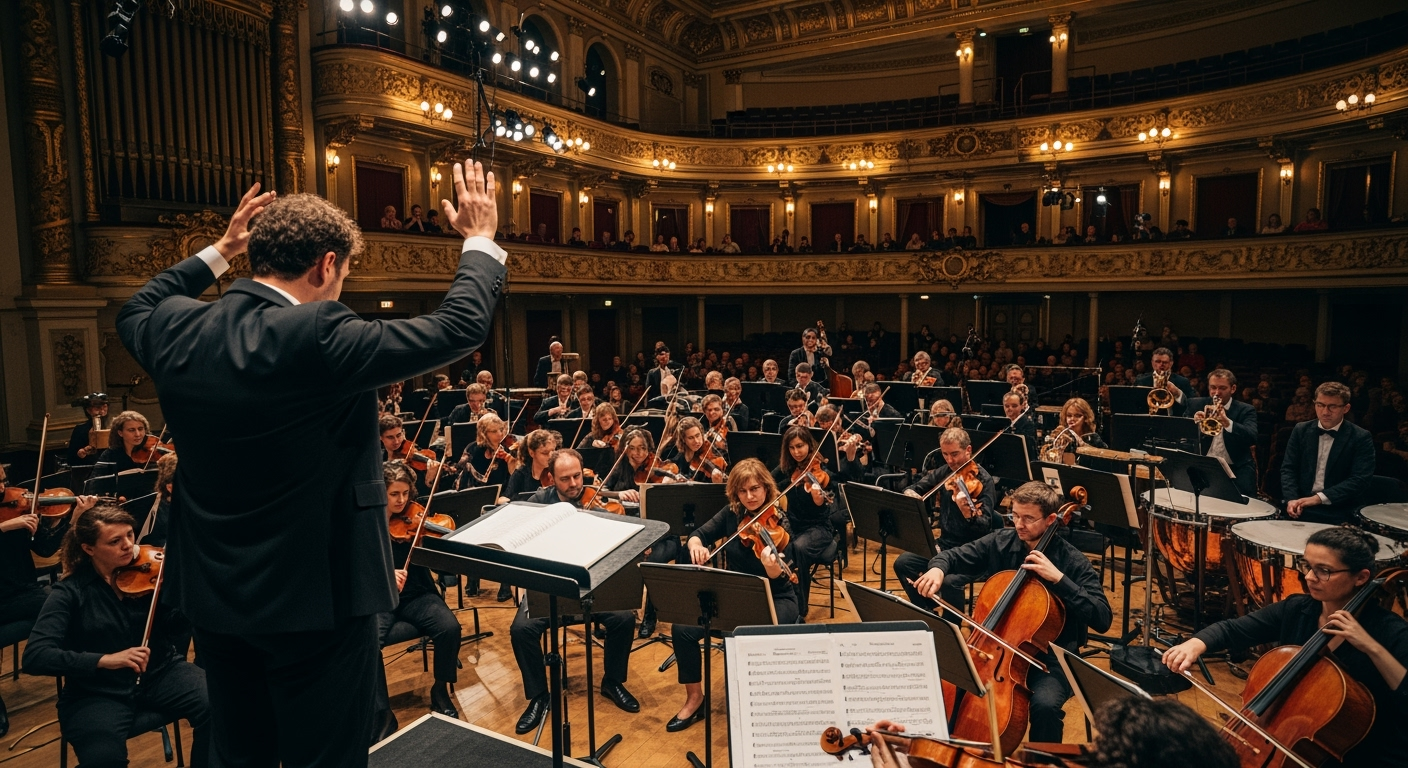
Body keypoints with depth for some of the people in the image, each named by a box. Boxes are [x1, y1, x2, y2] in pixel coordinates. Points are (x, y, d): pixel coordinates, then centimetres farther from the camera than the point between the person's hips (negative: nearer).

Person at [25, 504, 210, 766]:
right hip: (98, 693, -2)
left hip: (160, 673, 2)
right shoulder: (71, 592, -6)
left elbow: (173, 627, -4)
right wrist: (104, 660, -29)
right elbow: (34, 657, -16)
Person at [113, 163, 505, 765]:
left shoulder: (179, 330, -4)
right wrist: (481, 240, -4)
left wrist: (218, 252, 22)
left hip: (211, 598, 7)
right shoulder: (318, 336, -25)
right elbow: (461, 326, -18)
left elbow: (135, 311, 22)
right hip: (315, 599, -7)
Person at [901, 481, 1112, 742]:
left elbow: (1103, 619, -19)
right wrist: (937, 568, -17)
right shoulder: (1000, 542, -2)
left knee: (1045, 704, -33)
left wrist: (1059, 578, -28)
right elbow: (952, 555, 7)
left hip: (1050, 657, -3)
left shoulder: (1072, 561, -12)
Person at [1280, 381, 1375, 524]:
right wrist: (1291, 499, -12)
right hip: (1300, 507, 2)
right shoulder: (1301, 430, 8)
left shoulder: (1361, 437, -1)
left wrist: (1319, 498, -19)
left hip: (1339, 514, -2)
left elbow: (1360, 480, -9)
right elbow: (1288, 469, 5)